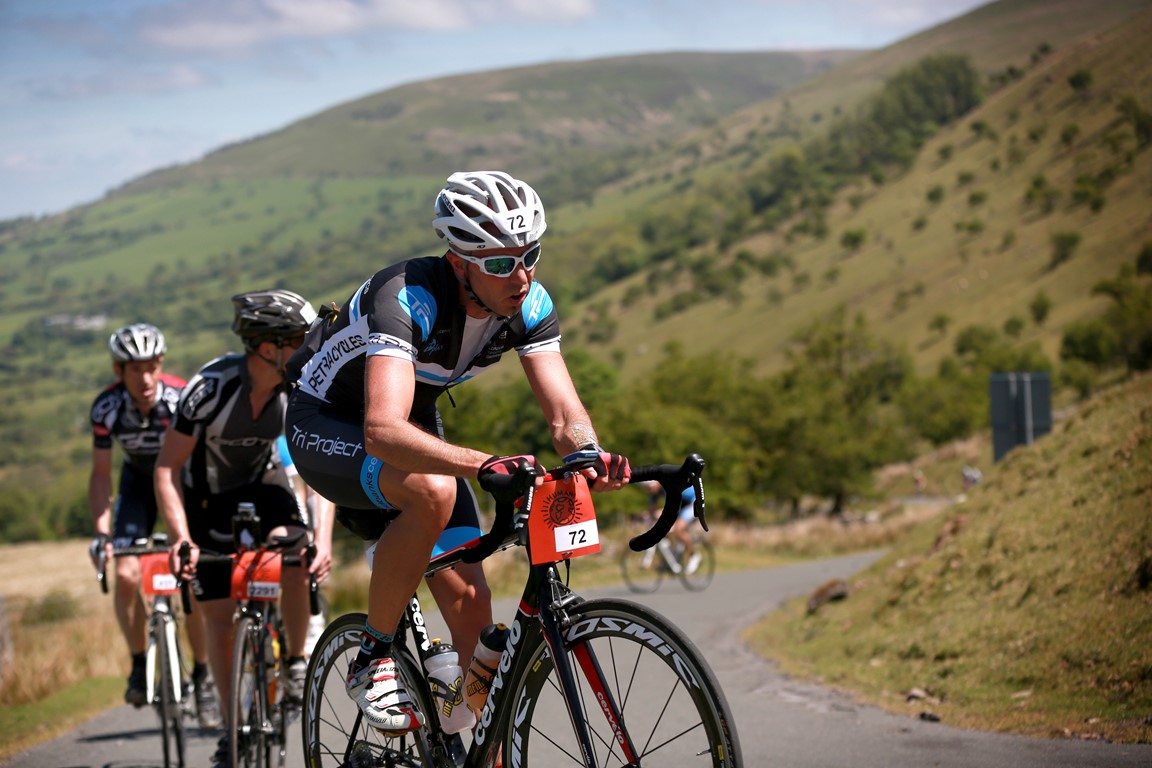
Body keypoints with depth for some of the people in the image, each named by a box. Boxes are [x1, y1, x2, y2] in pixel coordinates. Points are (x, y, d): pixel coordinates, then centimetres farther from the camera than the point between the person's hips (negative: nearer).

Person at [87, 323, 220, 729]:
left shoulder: (182, 398, -31)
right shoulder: (107, 407, -24)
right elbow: (101, 473, -13)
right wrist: (101, 532, -23)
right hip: (139, 480, 2)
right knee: (126, 575, -17)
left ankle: (202, 677, 3)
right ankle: (140, 664, 5)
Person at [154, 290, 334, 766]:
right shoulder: (211, 388, -31)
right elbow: (167, 468, -25)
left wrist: (323, 536, -34)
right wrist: (181, 539, -36)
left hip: (262, 482, 2)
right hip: (206, 495, -2)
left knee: (295, 559, -30)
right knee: (220, 621, -2)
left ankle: (295, 663, -7)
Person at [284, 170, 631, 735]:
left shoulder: (529, 304, -17)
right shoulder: (408, 298, -37)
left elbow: (565, 416, -20)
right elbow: (384, 431, -49)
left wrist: (591, 455, -44)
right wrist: (484, 464, -63)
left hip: (418, 423, 6)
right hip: (326, 425, -6)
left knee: (470, 603, -9)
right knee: (432, 489, -37)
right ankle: (372, 660, -18)